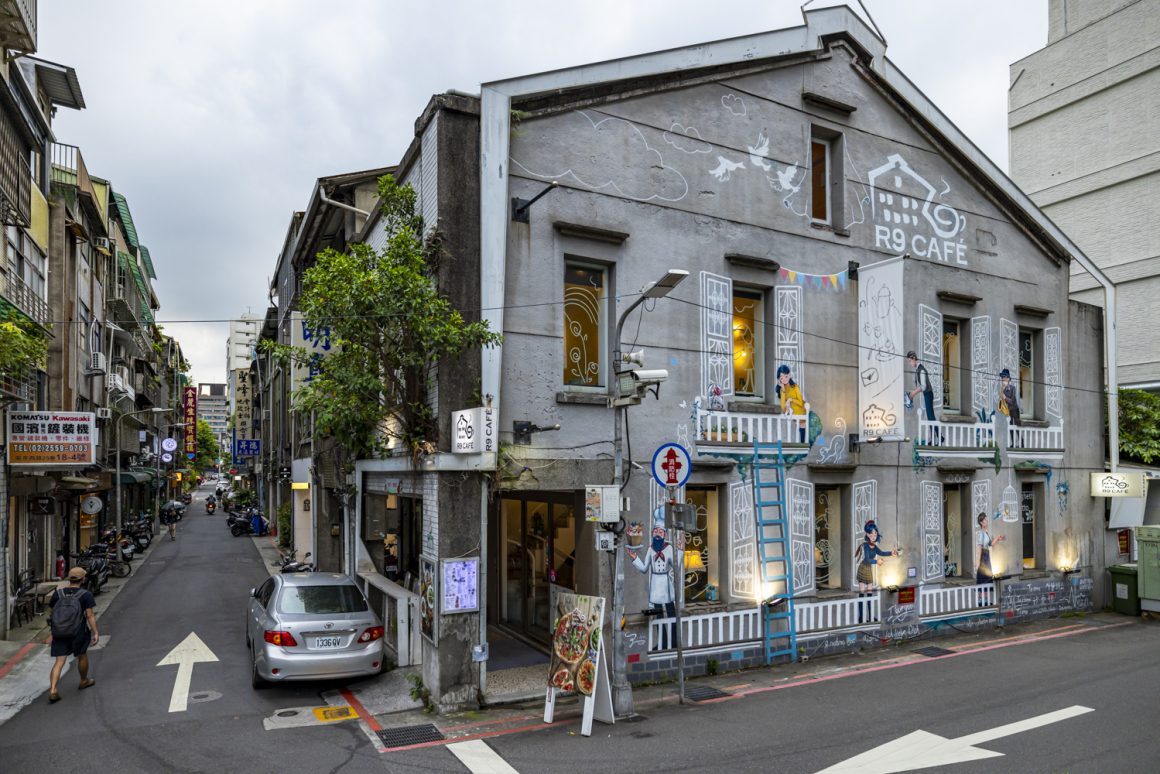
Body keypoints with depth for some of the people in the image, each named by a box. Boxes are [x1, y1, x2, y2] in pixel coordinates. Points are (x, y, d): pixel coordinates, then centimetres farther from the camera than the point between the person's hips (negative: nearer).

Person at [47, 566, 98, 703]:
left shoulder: (58, 593, -1)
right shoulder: (86, 594, -11)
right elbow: (90, 615, -14)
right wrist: (95, 633, -10)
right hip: (79, 631, -2)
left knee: (59, 662, 2)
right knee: (82, 656, 20)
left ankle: (53, 691, -11)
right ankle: (84, 681, 38)